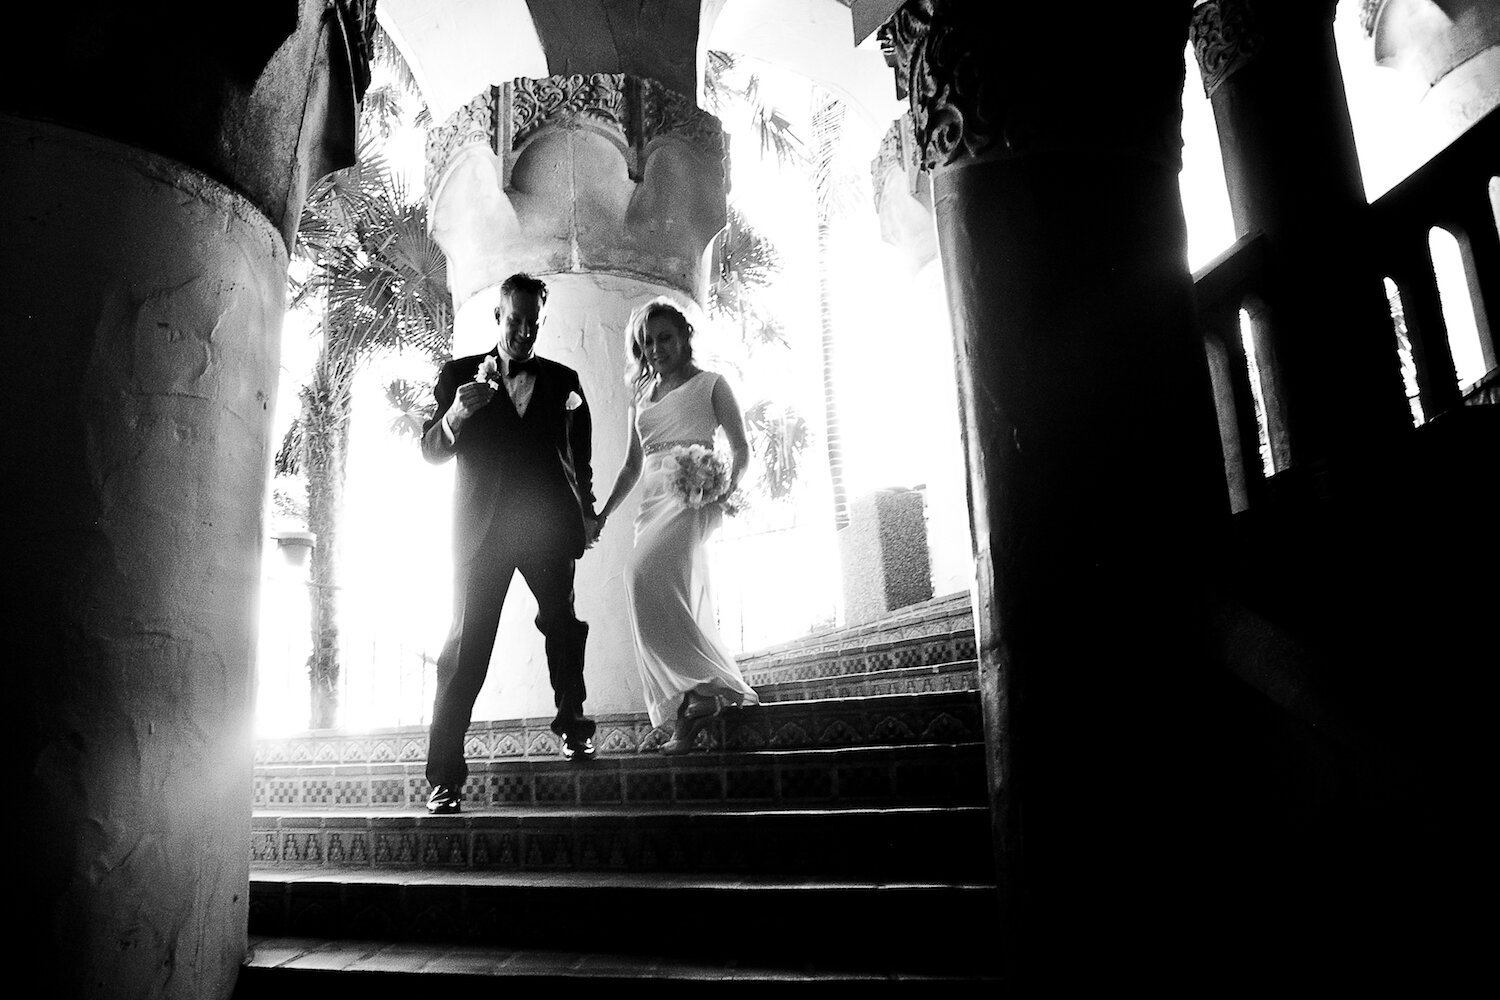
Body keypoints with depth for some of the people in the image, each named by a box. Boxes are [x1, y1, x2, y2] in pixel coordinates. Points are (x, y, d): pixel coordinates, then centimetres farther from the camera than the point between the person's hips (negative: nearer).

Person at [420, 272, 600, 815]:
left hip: (549, 525, 2)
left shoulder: (562, 379, 14)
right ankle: (445, 776, -2)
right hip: (482, 526, -2)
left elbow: (579, 456, 18)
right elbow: (431, 451, 2)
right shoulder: (460, 374, 9)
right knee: (465, 647, -5)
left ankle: (572, 723, 30)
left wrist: (585, 509, 10)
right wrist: (456, 414, -17)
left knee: (563, 626, 8)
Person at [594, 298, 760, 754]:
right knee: (676, 603, -2)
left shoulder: (710, 384, 9)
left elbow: (740, 447, 3)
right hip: (653, 502, 6)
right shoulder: (640, 399, 23)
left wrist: (729, 481, -16)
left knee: (643, 572, -28)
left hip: (694, 494, -6)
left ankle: (705, 687, -22)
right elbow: (631, 466, 25)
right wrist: (603, 511, 13)